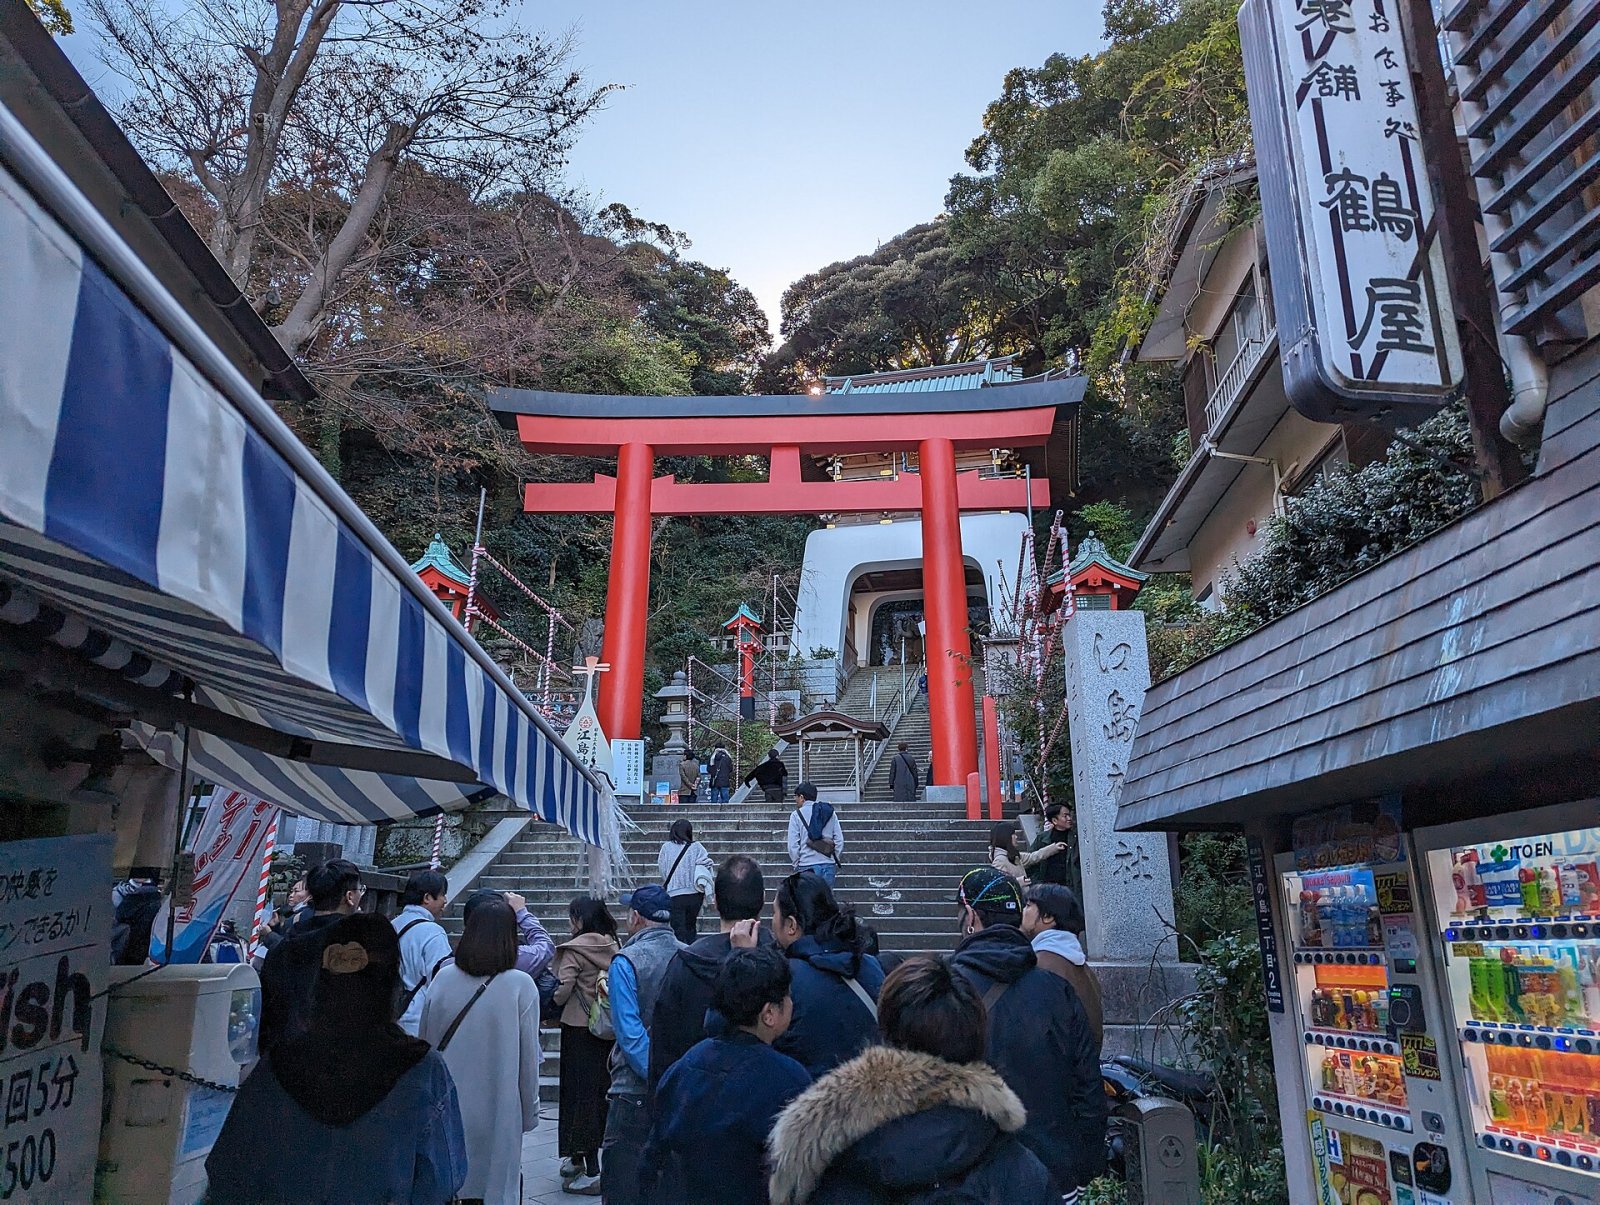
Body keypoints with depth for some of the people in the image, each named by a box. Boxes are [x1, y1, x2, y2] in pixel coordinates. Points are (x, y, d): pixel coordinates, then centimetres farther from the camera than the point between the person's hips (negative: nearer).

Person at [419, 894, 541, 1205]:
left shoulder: (443, 978, -4)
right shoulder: (521, 987, -13)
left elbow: (425, 1042, 6)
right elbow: (528, 1058, -7)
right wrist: (529, 1113, 7)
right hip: (497, 1114, -3)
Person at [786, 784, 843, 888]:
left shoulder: (796, 815, -1)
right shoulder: (830, 813, 9)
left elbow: (793, 845, -5)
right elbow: (839, 841, 5)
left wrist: (796, 864, 5)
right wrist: (834, 859, 12)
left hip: (808, 867, -3)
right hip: (829, 866, 3)